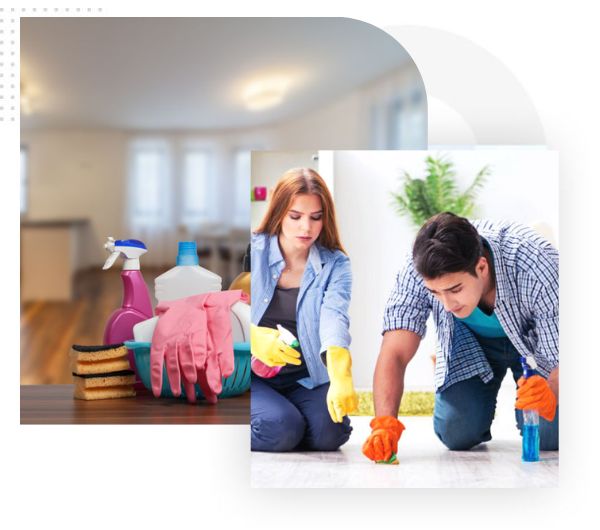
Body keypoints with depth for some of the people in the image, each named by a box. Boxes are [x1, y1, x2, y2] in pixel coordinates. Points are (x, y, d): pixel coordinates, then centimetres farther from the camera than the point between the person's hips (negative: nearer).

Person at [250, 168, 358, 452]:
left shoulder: (335, 265, -1)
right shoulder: (253, 252, -3)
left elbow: (334, 318, -21)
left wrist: (340, 378, -41)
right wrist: (256, 340, -31)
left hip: (304, 380, 2)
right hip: (253, 375, -2)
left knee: (330, 432, -23)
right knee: (281, 429, -27)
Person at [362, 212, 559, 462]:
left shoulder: (539, 267, -40)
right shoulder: (418, 272, -34)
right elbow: (395, 353, -34)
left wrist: (551, 393, -60)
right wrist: (384, 422, -51)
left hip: (533, 340, -1)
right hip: (470, 342, 2)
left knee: (549, 437, -15)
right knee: (457, 435, -14)